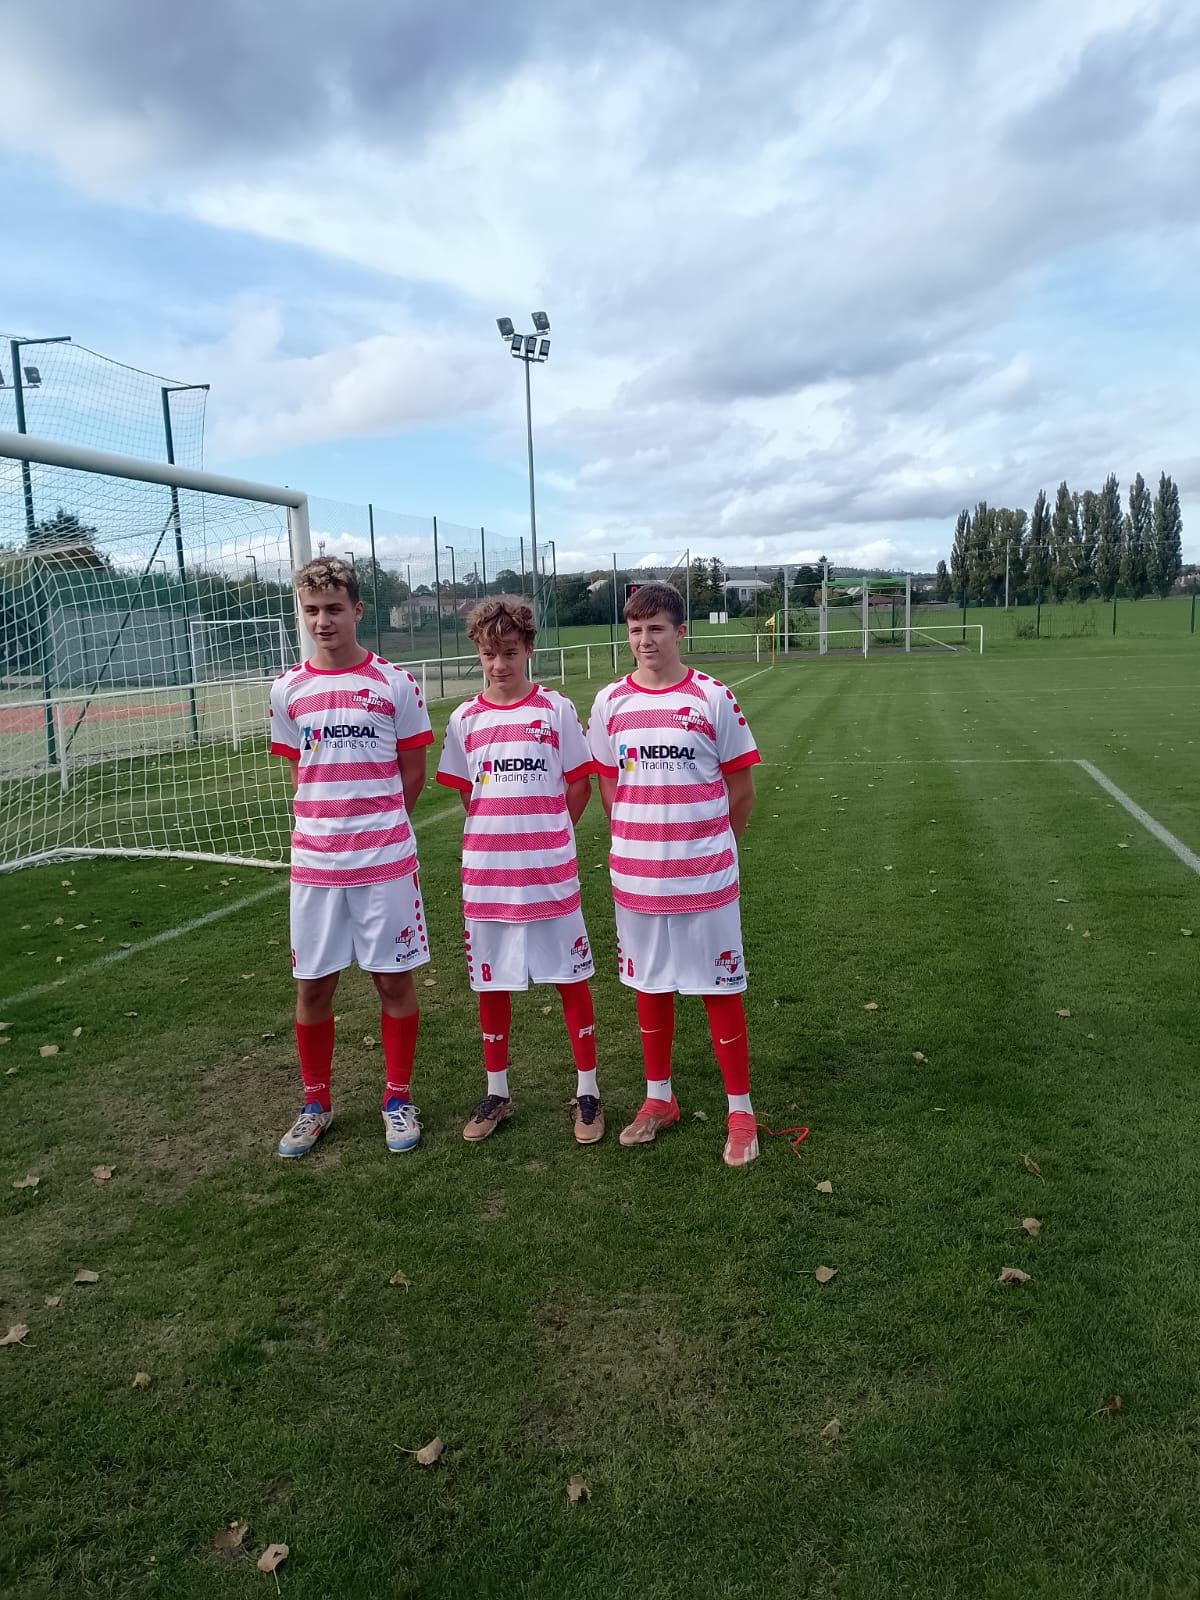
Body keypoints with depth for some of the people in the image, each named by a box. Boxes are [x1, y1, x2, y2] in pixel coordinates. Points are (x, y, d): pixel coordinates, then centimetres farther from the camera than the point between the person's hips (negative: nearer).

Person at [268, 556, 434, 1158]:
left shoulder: (395, 684, -2)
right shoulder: (288, 690, 5)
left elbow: (412, 775, 5)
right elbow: (299, 775, 13)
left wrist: (375, 827, 5)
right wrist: (331, 826, 6)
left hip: (385, 861, -2)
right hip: (313, 862, 2)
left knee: (394, 980, 6)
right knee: (312, 985, 9)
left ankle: (398, 1100, 24)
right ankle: (315, 1103, 28)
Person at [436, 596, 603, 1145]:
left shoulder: (556, 709, -2)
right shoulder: (465, 719, 3)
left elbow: (579, 786, 3)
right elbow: (469, 795, 10)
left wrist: (546, 836, 4)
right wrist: (522, 835, 5)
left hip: (550, 875, -2)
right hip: (486, 875, 2)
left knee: (571, 978, 5)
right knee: (491, 984, 12)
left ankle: (587, 1090, 21)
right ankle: (497, 1092, 28)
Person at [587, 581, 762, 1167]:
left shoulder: (713, 698, -6)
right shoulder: (610, 702, 2)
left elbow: (741, 787, 1)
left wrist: (709, 845, 7)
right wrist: (640, 841, 10)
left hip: (705, 877, -3)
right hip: (636, 875, 3)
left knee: (720, 987, 4)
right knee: (650, 986, 15)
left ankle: (741, 1112, 18)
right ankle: (659, 1099, 32)